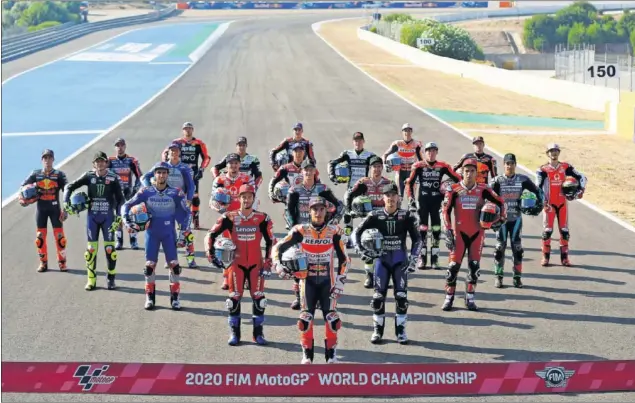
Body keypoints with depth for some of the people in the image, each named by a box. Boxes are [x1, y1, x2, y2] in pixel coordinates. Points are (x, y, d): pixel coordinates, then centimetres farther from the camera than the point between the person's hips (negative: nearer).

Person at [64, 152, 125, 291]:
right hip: (92, 216, 1)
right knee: (91, 248, 2)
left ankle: (111, 279, 9)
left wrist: (118, 217, -8)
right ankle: (91, 280, 9)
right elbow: (70, 187, 5)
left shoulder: (113, 179, -3)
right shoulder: (89, 177, 0)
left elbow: (120, 199, 0)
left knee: (109, 248, -3)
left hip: (108, 216, -1)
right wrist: (66, 203, -6)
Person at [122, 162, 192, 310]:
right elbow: (127, 205, 0)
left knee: (174, 264, -5)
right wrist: (127, 220, -15)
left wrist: (185, 232, -2)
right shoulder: (146, 192, -6)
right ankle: (150, 297, 12)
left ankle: (175, 298, 5)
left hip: (169, 233, 0)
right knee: (150, 265, 0)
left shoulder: (176, 193, -8)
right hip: (152, 233, 1)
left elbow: (186, 212, 2)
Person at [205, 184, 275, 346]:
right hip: (237, 264, 0)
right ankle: (234, 333, 10)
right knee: (234, 298, 0)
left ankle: (258, 333, 9)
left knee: (258, 298, -2)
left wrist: (268, 264, -4)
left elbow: (270, 242, 0)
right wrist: (211, 255, -5)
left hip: (256, 264, 0)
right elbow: (211, 235, 1)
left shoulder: (262, 219, -5)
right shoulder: (230, 218, -4)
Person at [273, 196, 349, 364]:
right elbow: (278, 248, 2)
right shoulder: (301, 231, -4)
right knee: (306, 317, -6)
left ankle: (331, 354, 5)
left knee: (331, 317, -7)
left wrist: (340, 281, -2)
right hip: (308, 280, 0)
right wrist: (279, 265, -14)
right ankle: (307, 355, 6)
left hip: (327, 281, 0)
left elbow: (343, 259, 3)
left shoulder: (334, 232, -3)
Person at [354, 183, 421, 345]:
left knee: (401, 296, -5)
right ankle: (378, 330, 12)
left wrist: (413, 257, -8)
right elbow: (357, 232, 2)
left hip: (400, 260, 0)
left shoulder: (406, 216, -4)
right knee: (378, 296, -1)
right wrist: (362, 250, -7)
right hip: (382, 259, 1)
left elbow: (417, 238, 1)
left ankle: (400, 331, 7)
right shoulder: (376, 216, -3)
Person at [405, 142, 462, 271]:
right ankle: (422, 258, 7)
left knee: (436, 230, 1)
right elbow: (409, 183, 2)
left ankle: (434, 258, 9)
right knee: (422, 230, 1)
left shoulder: (443, 166, 1)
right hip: (422, 201, -1)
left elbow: (457, 179, 6)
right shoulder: (418, 166, -1)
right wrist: (411, 199, -4)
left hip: (436, 201, 1)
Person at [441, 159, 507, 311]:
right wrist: (448, 232, -12)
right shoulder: (454, 190, -6)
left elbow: (500, 202, 9)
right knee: (454, 265, -5)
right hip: (459, 233, -2)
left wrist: (501, 218, -4)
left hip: (477, 233, 2)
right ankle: (449, 298, 6)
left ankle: (470, 298, 15)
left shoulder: (483, 189, 0)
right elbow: (446, 211, -6)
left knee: (474, 266, 4)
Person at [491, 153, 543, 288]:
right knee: (500, 247, 1)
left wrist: (540, 203, -5)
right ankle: (498, 277, 9)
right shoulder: (498, 181, -4)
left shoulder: (522, 179, -1)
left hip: (516, 218, 1)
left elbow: (537, 191, 9)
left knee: (517, 248, 1)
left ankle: (517, 277, 9)